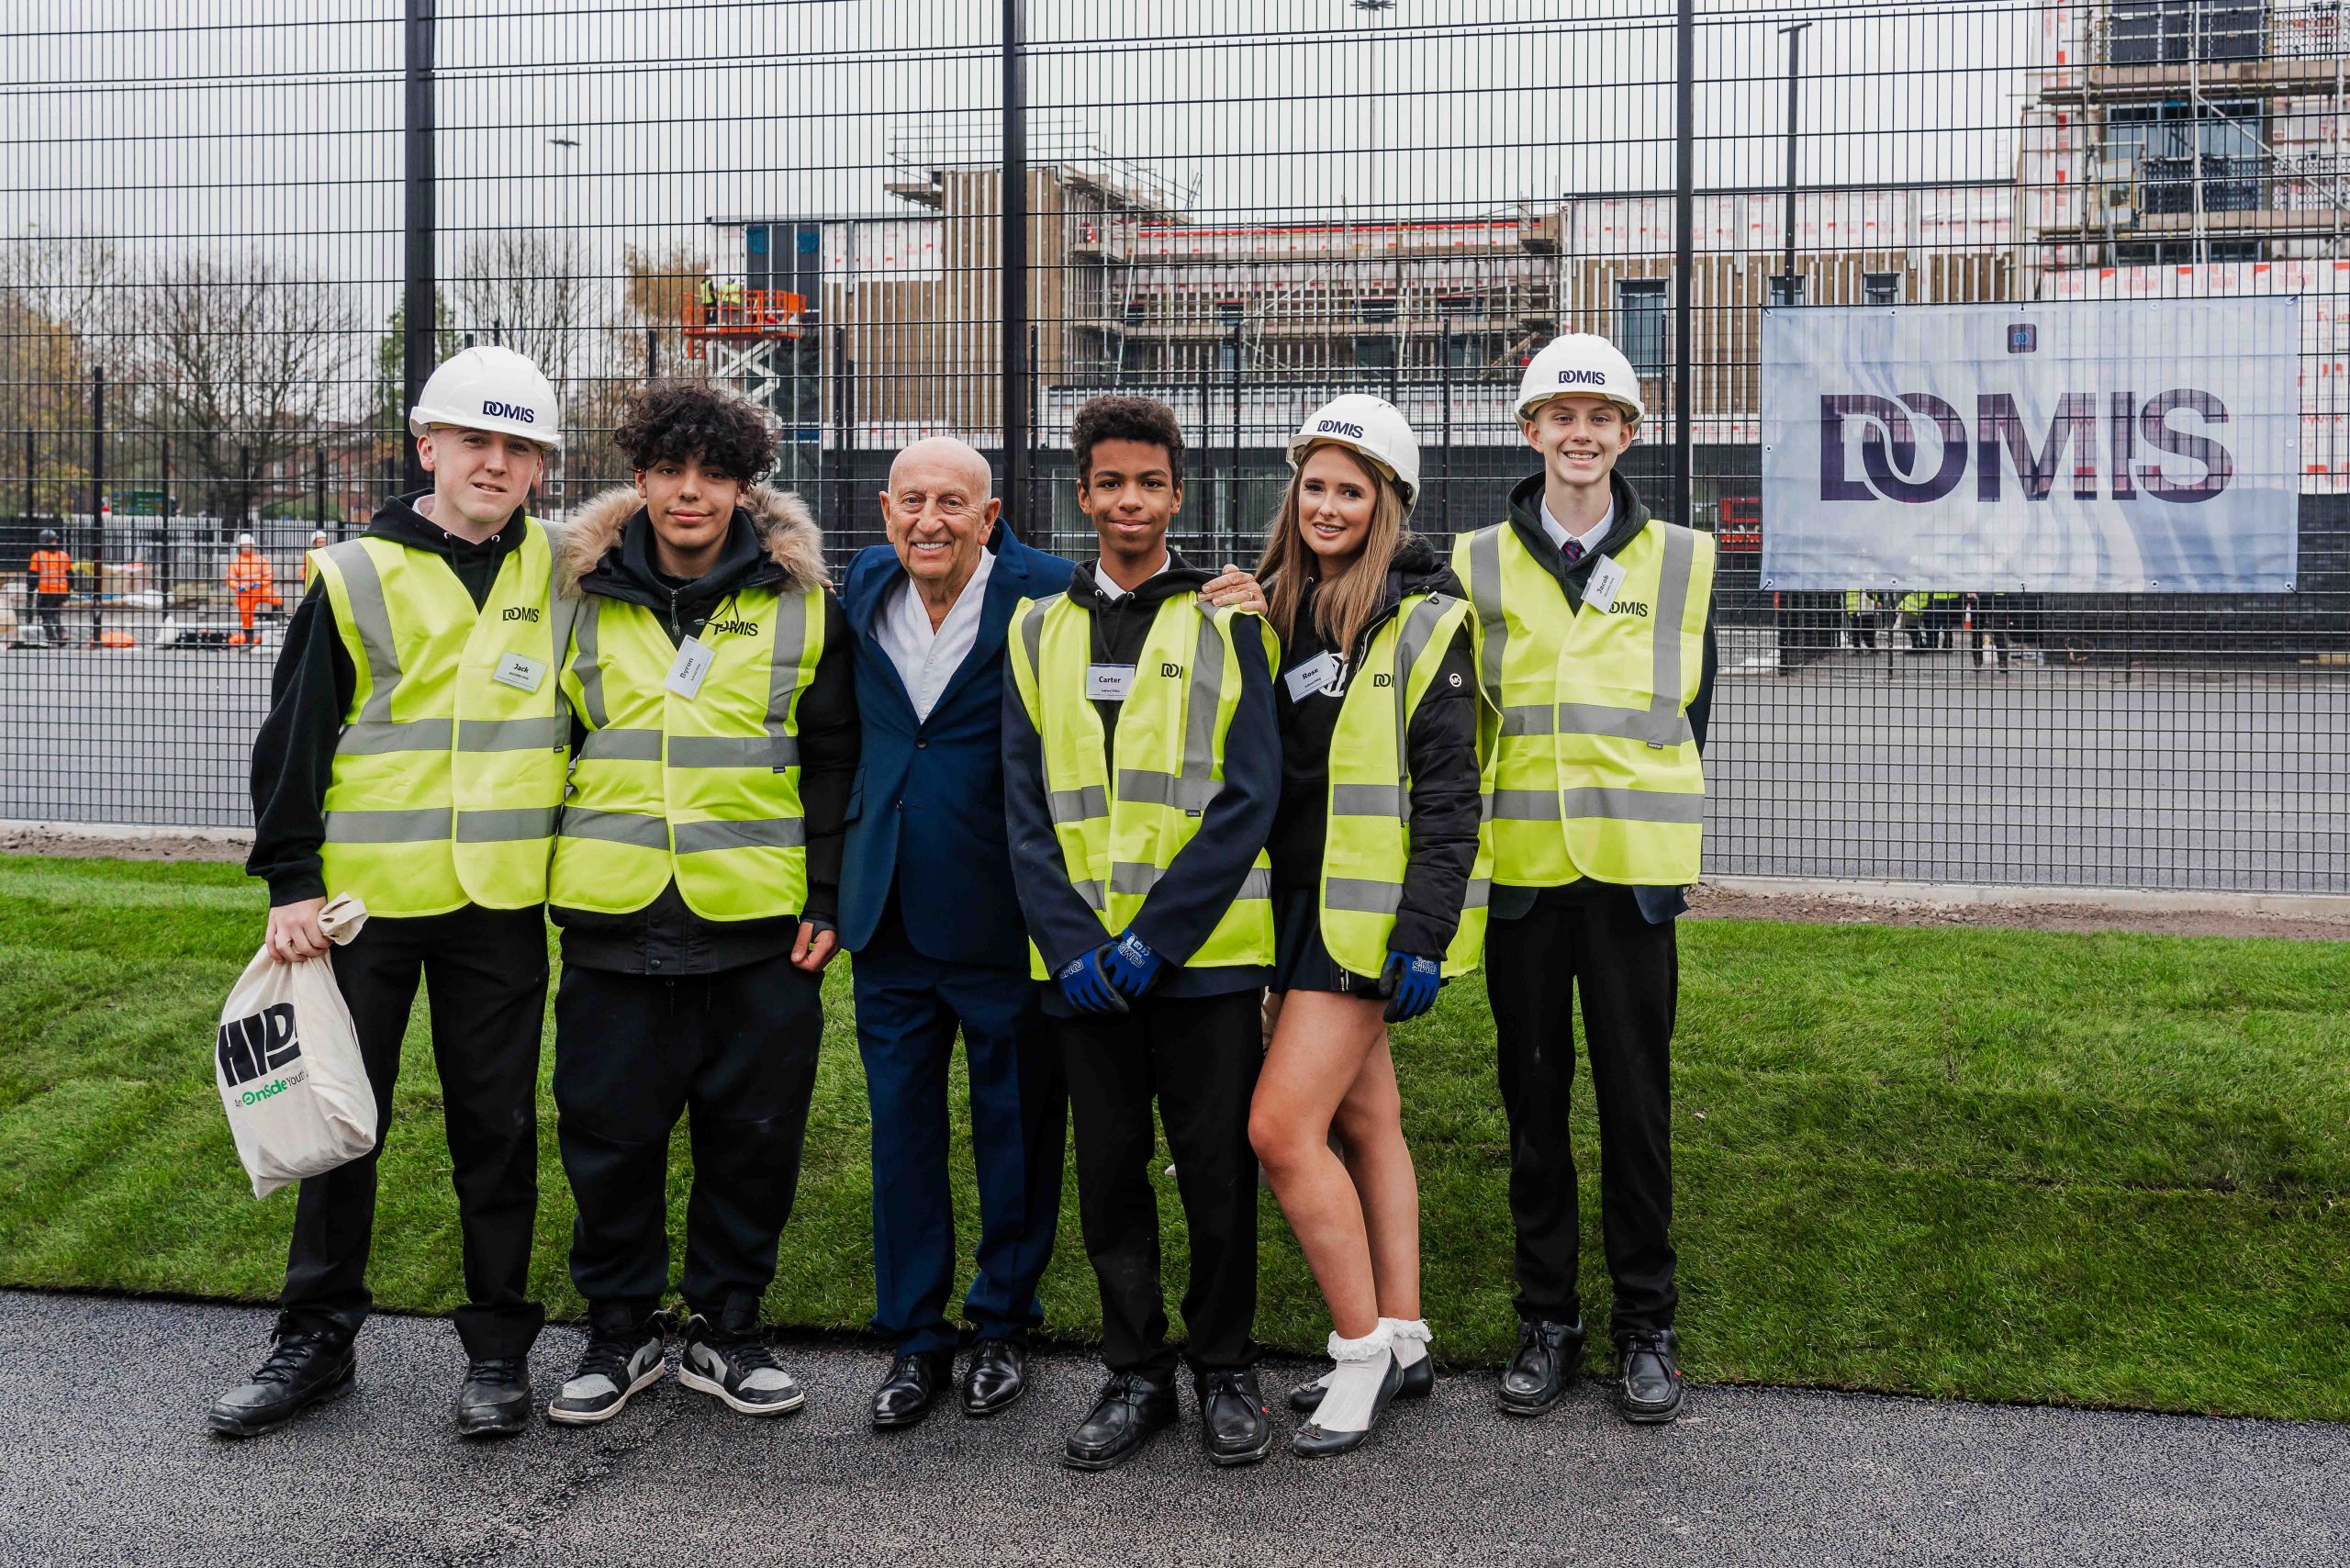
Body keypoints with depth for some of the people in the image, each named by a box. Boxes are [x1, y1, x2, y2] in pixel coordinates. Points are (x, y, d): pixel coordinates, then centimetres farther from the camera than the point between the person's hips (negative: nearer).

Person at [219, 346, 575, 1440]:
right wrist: (290, 882, -6)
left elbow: (584, 723, 15)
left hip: (502, 902, 1)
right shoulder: (358, 577, -2)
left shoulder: (555, 573, 6)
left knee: (497, 1123, 7)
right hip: (366, 896, -1)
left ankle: (499, 1346, 18)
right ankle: (317, 1338, 21)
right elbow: (293, 741, -1)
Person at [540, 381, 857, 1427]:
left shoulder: (801, 606, 4)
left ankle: (725, 1331, 23)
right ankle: (620, 1332, 23)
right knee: (610, 1135, 6)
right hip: (616, 919, 1)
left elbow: (833, 764, 6)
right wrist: (533, 893, 8)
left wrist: (826, 899, -1)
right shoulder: (584, 600, 6)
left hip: (759, 927, 0)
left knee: (754, 1135, 6)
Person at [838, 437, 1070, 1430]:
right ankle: (914, 1337, 23)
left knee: (1016, 1129, 9)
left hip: (1004, 916, -4)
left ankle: (1004, 1324, 26)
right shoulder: (863, 588, 6)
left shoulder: (1047, 596, -12)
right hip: (891, 912, 4)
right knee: (901, 1125, 10)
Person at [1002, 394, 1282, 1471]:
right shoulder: (1040, 631, 10)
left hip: (1207, 950, -2)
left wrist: (1156, 936, -14)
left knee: (1217, 1166, 4)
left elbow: (1250, 796, -6)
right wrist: (1069, 941, -8)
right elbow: (1026, 806, 5)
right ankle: (1135, 1373, 23)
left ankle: (1226, 1370, 20)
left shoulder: (1229, 621, 1)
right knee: (1109, 1168, 9)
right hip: (1083, 960, 3)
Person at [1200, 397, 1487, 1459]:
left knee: (1282, 1126, -12)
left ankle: (1362, 1349, 1)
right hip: (1300, 902, 7)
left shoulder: (1423, 622, -9)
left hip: (1372, 913, -7)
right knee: (1364, 1121, 13)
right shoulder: (1275, 610, 11)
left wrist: (1426, 931, -18)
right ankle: (1401, 1342, 23)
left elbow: (1448, 791, -13)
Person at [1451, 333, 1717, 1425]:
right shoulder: (1479, 564, 5)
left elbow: (1690, 715, 11)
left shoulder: (1681, 561, 5)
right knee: (1534, 1098, 8)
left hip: (1631, 870, -1)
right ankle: (1547, 1320, 20)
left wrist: (1650, 822, 7)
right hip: (1516, 867, 1)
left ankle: (1646, 1325, 17)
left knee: (1637, 1100, 4)